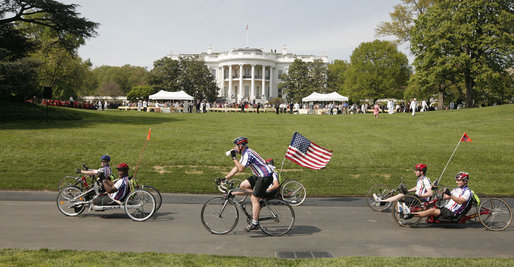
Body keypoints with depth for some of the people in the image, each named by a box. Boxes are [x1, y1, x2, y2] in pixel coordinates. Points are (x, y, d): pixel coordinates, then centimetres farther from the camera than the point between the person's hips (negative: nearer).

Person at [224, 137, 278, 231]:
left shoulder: (248, 154, -18)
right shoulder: (245, 154, 13)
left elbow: (240, 168, -23)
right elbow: (236, 168, 16)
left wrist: (234, 157, -15)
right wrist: (225, 178, 14)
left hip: (265, 177, -10)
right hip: (259, 176, 10)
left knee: (254, 199, -8)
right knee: (243, 186, 6)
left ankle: (254, 223, -4)